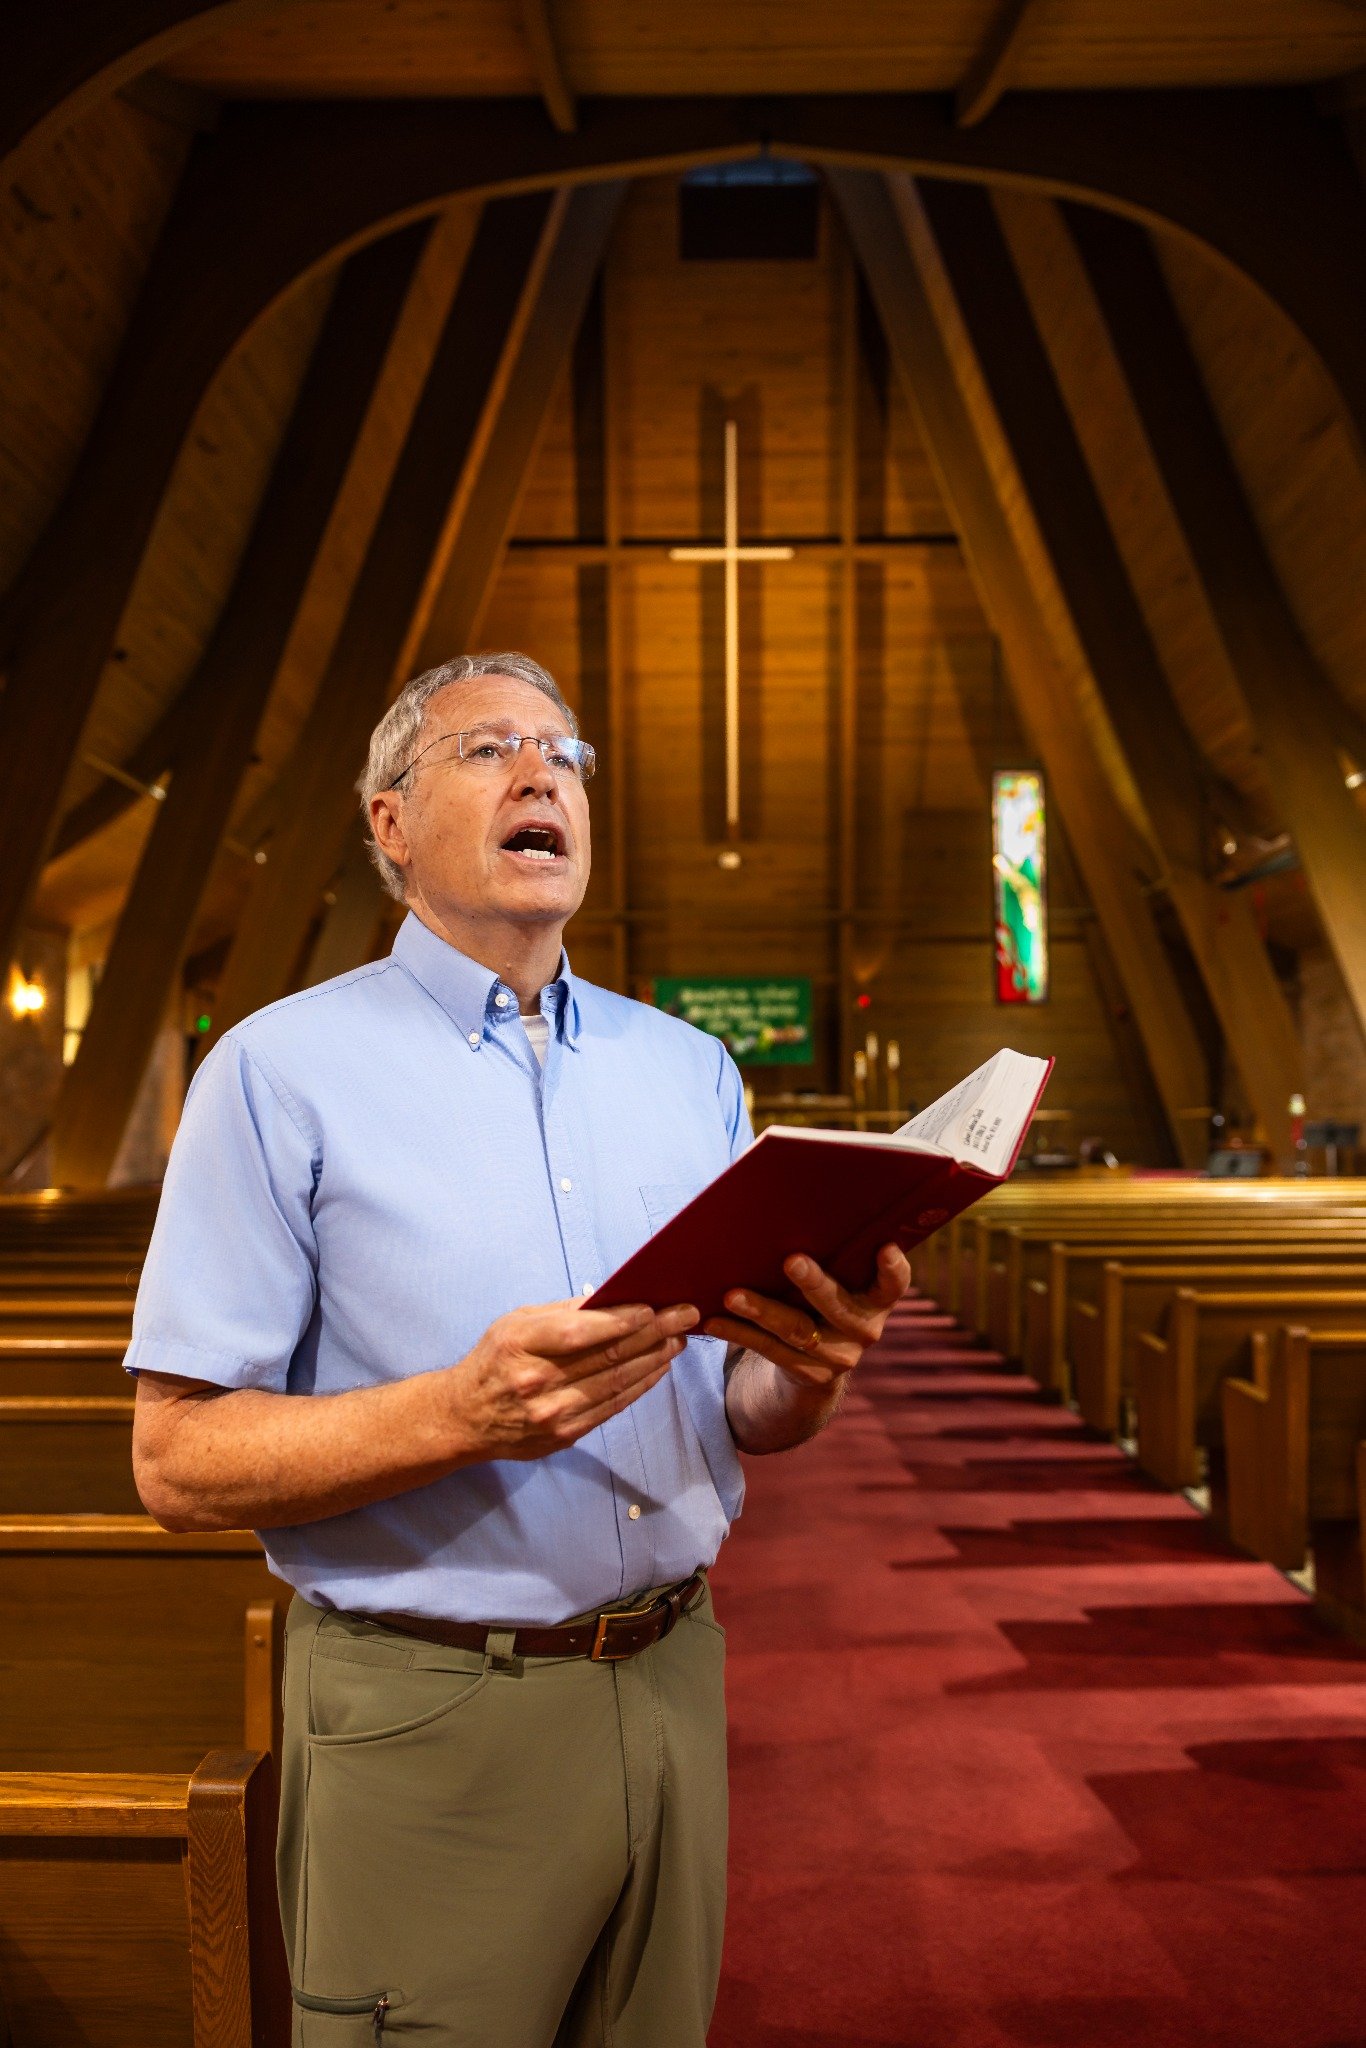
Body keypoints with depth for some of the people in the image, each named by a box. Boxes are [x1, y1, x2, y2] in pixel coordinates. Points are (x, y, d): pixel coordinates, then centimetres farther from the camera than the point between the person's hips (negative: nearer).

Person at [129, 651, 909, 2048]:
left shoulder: (689, 1069, 8)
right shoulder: (283, 1070, -7)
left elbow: (746, 1416, 10)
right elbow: (178, 1463, -11)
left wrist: (811, 1368, -13)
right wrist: (464, 1413, -27)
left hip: (671, 1679, 5)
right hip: (429, 1720, -4)